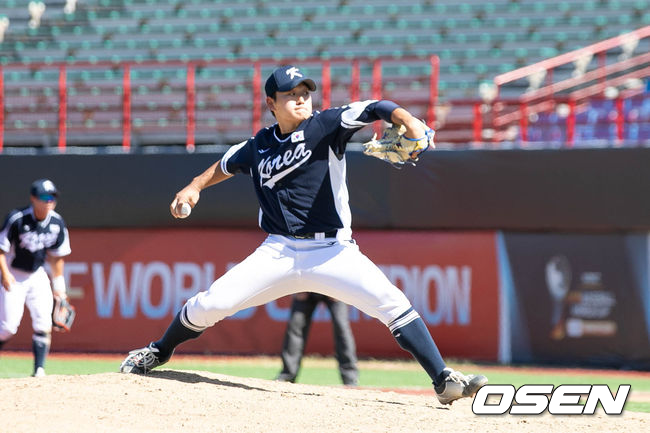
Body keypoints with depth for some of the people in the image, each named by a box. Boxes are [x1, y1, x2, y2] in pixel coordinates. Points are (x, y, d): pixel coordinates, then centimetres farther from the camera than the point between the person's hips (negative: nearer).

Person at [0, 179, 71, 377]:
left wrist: (59, 286, 9)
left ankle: (39, 370, -5)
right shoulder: (17, 219, -20)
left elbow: (56, 256, 8)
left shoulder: (57, 223, -4)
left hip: (38, 275, 4)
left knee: (43, 324, -8)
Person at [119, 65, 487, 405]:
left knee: (394, 305, -21)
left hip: (333, 252, -2)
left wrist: (407, 119, -37)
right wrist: (194, 187, 20)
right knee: (209, 306, -5)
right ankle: (160, 353, 23)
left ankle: (444, 381, -17)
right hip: (279, 252, 3)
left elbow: (372, 109, -19)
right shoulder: (259, 146, 8)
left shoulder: (325, 126, -4)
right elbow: (228, 165, 30)